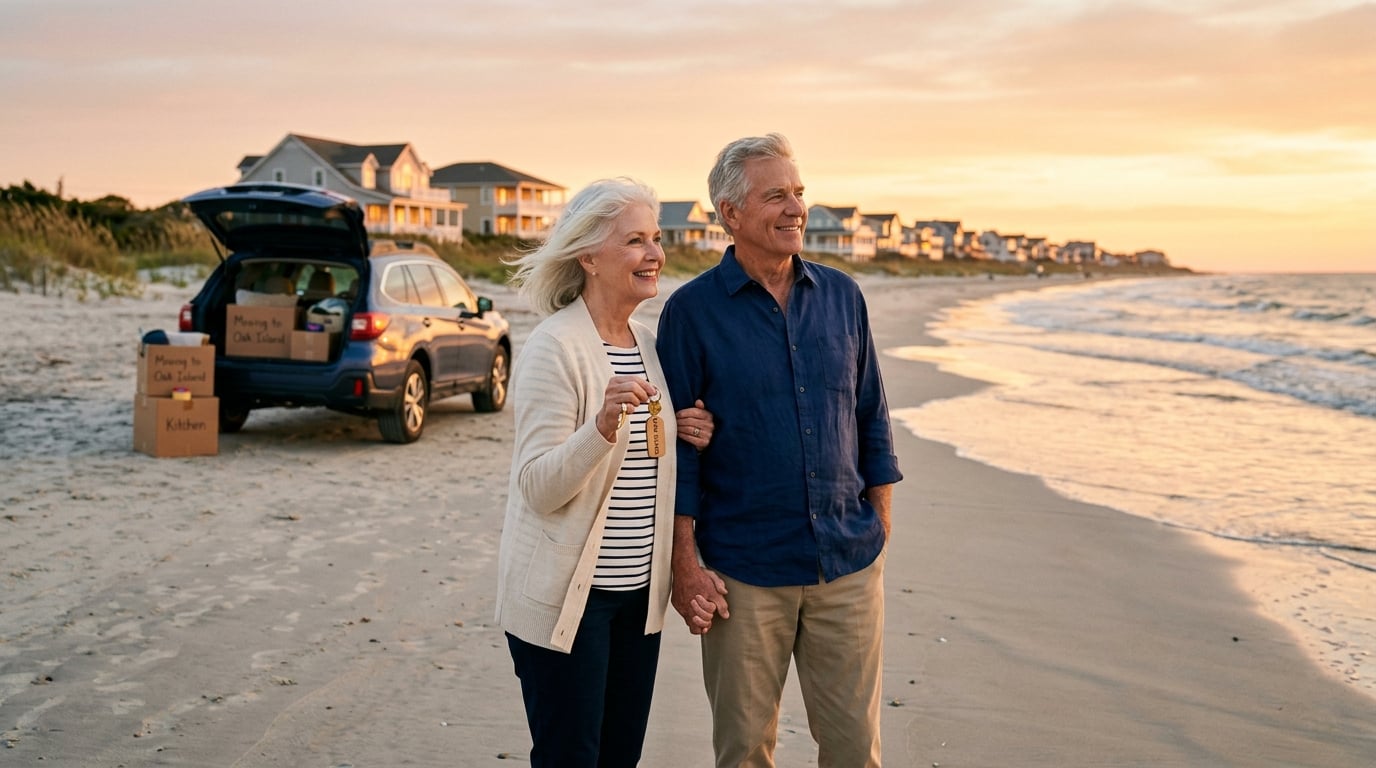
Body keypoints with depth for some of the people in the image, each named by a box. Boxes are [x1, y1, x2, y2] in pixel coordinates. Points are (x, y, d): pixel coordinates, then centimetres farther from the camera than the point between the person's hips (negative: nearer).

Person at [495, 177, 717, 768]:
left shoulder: (649, 344, 7)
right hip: (564, 597, -7)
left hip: (638, 591, 7)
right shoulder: (555, 348, -15)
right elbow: (539, 488, -20)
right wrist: (602, 426, -36)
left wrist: (689, 438, -2)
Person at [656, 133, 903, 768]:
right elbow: (676, 447, -4)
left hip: (849, 563, 3)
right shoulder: (692, 311, -5)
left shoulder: (842, 295, 6)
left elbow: (871, 416, 11)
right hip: (745, 571, -3)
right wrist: (686, 563, -8)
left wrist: (879, 527, 9)